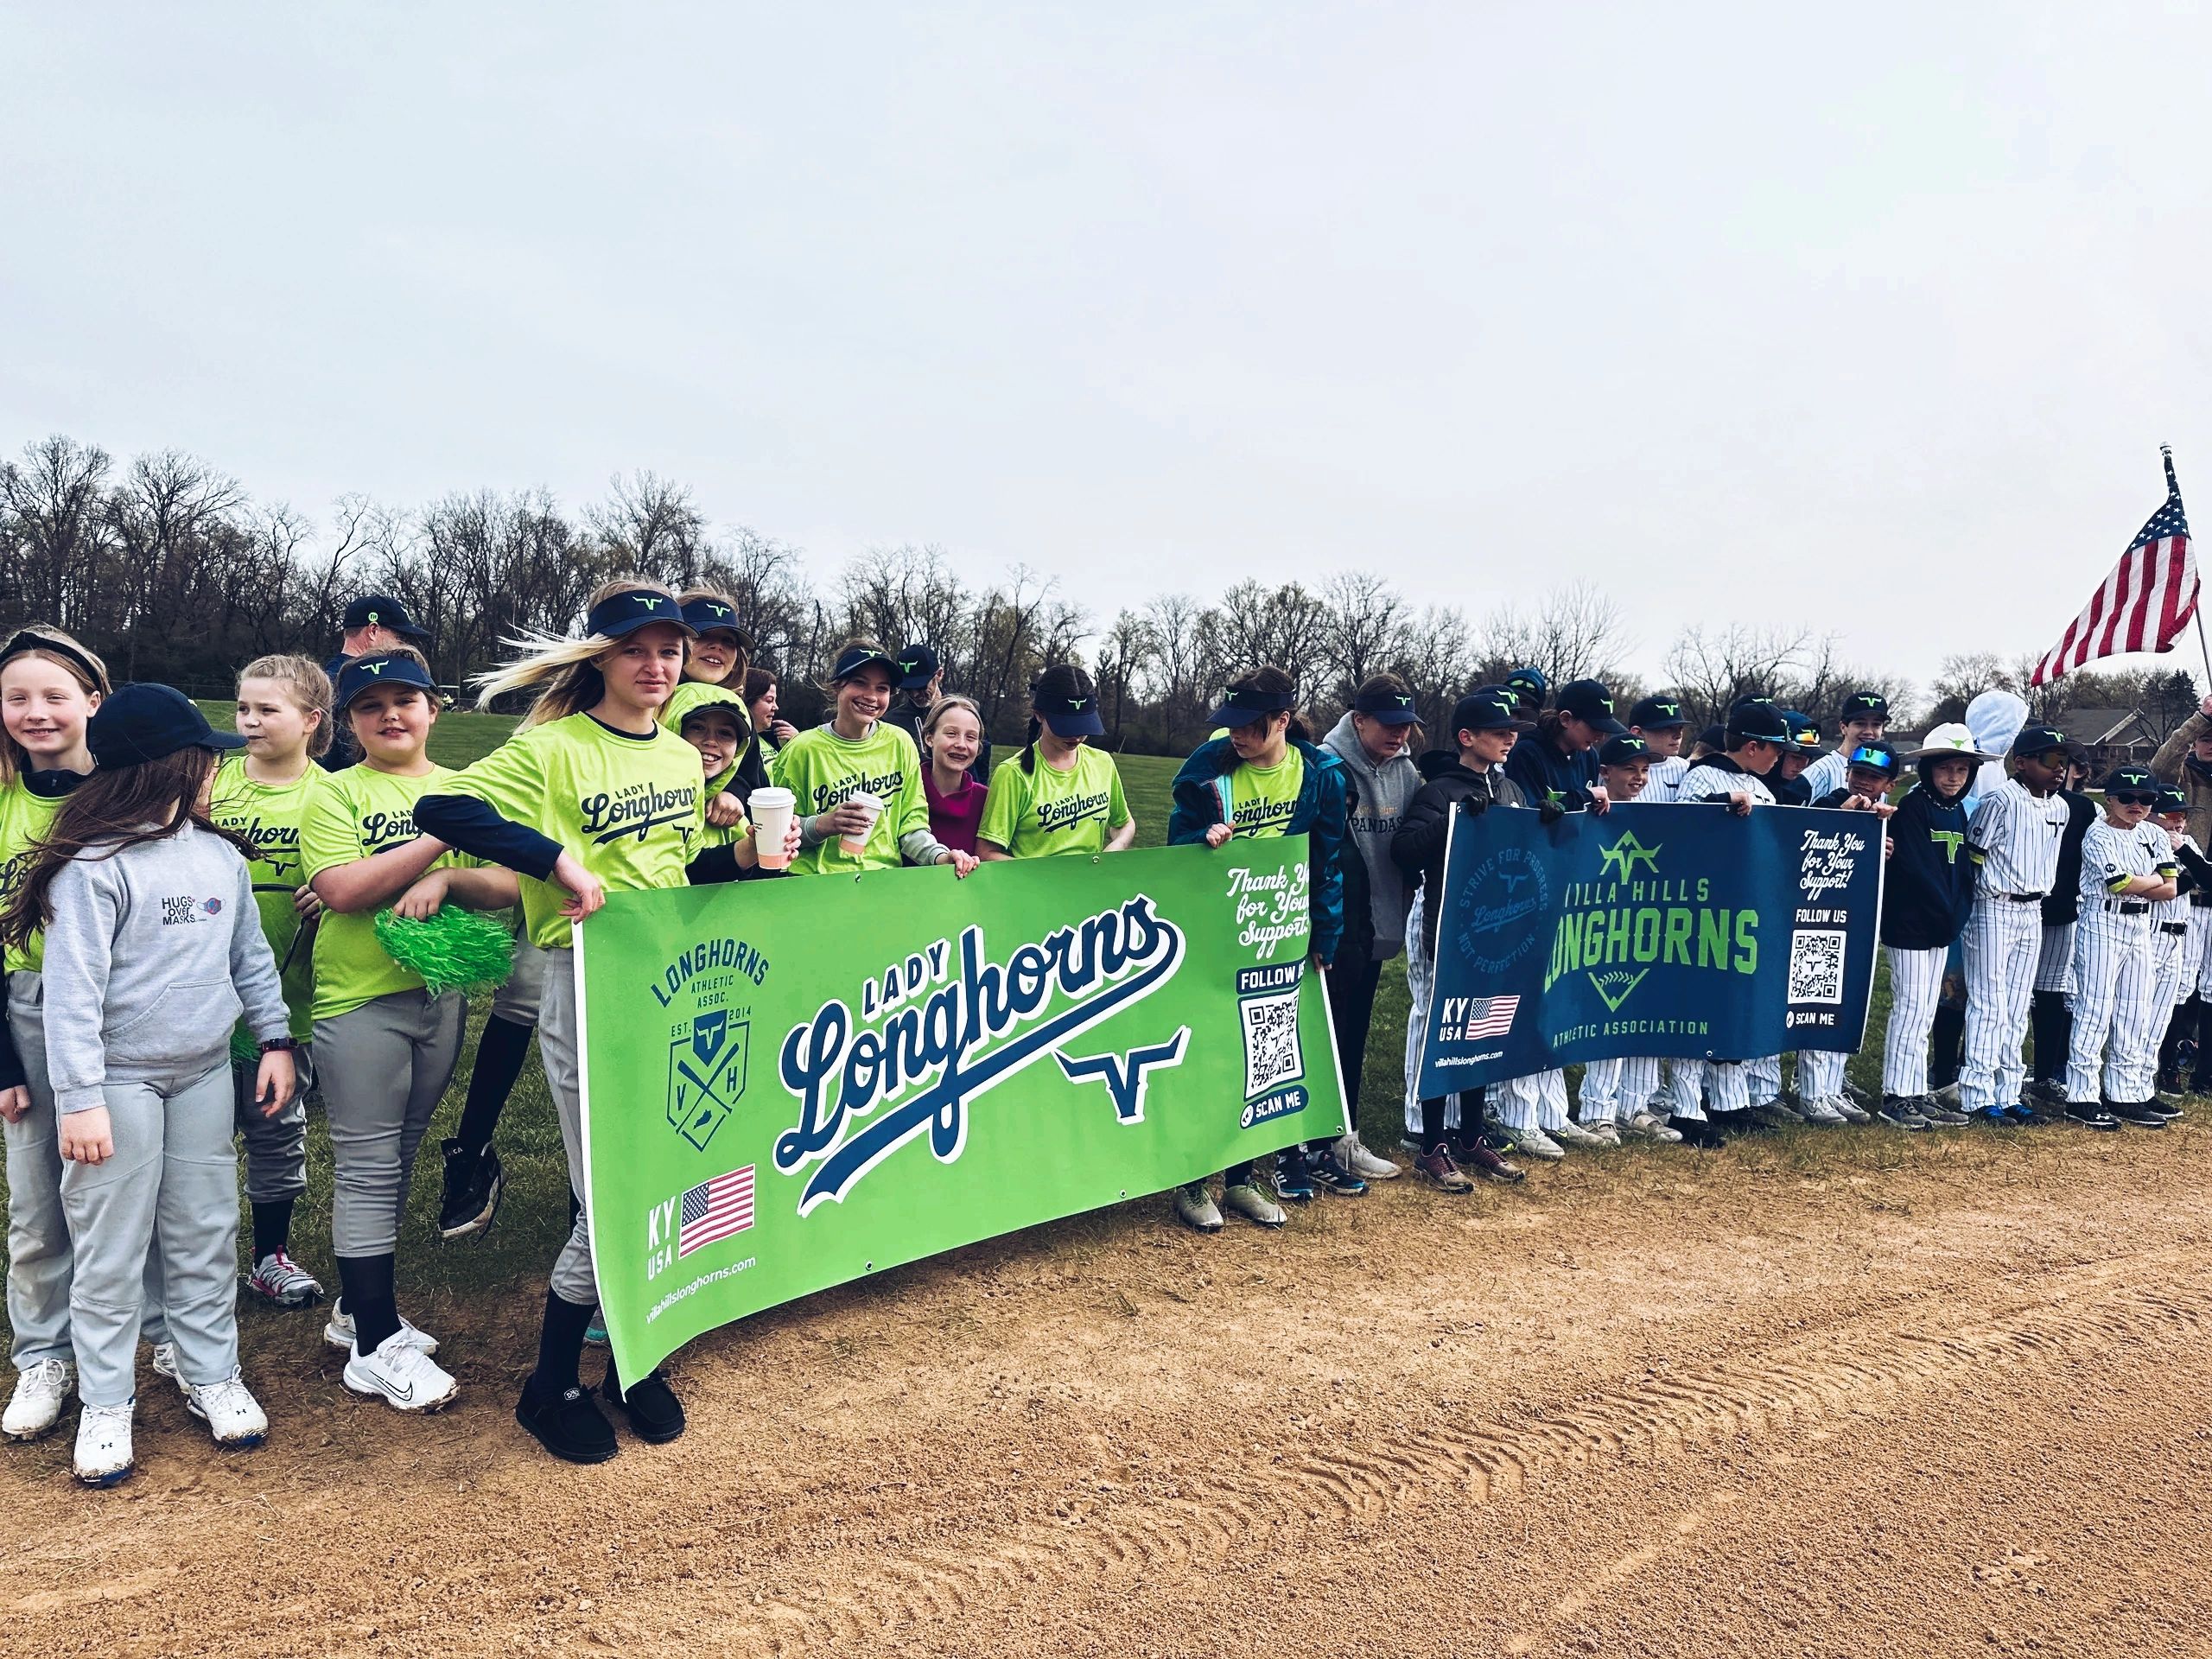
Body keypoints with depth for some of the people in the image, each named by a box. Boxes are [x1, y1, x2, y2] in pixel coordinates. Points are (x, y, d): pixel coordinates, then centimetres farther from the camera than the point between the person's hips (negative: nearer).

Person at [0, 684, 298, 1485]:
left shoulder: (220, 853, 4)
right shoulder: (93, 866, -14)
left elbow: (250, 956, 12)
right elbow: (72, 990, -16)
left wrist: (275, 1039, 9)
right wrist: (79, 1099, -18)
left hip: (204, 1075, 5)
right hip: (120, 1082, -5)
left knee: (205, 1235, 13)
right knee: (111, 1248, 5)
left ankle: (212, 1374, 26)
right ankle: (106, 1404, 19)